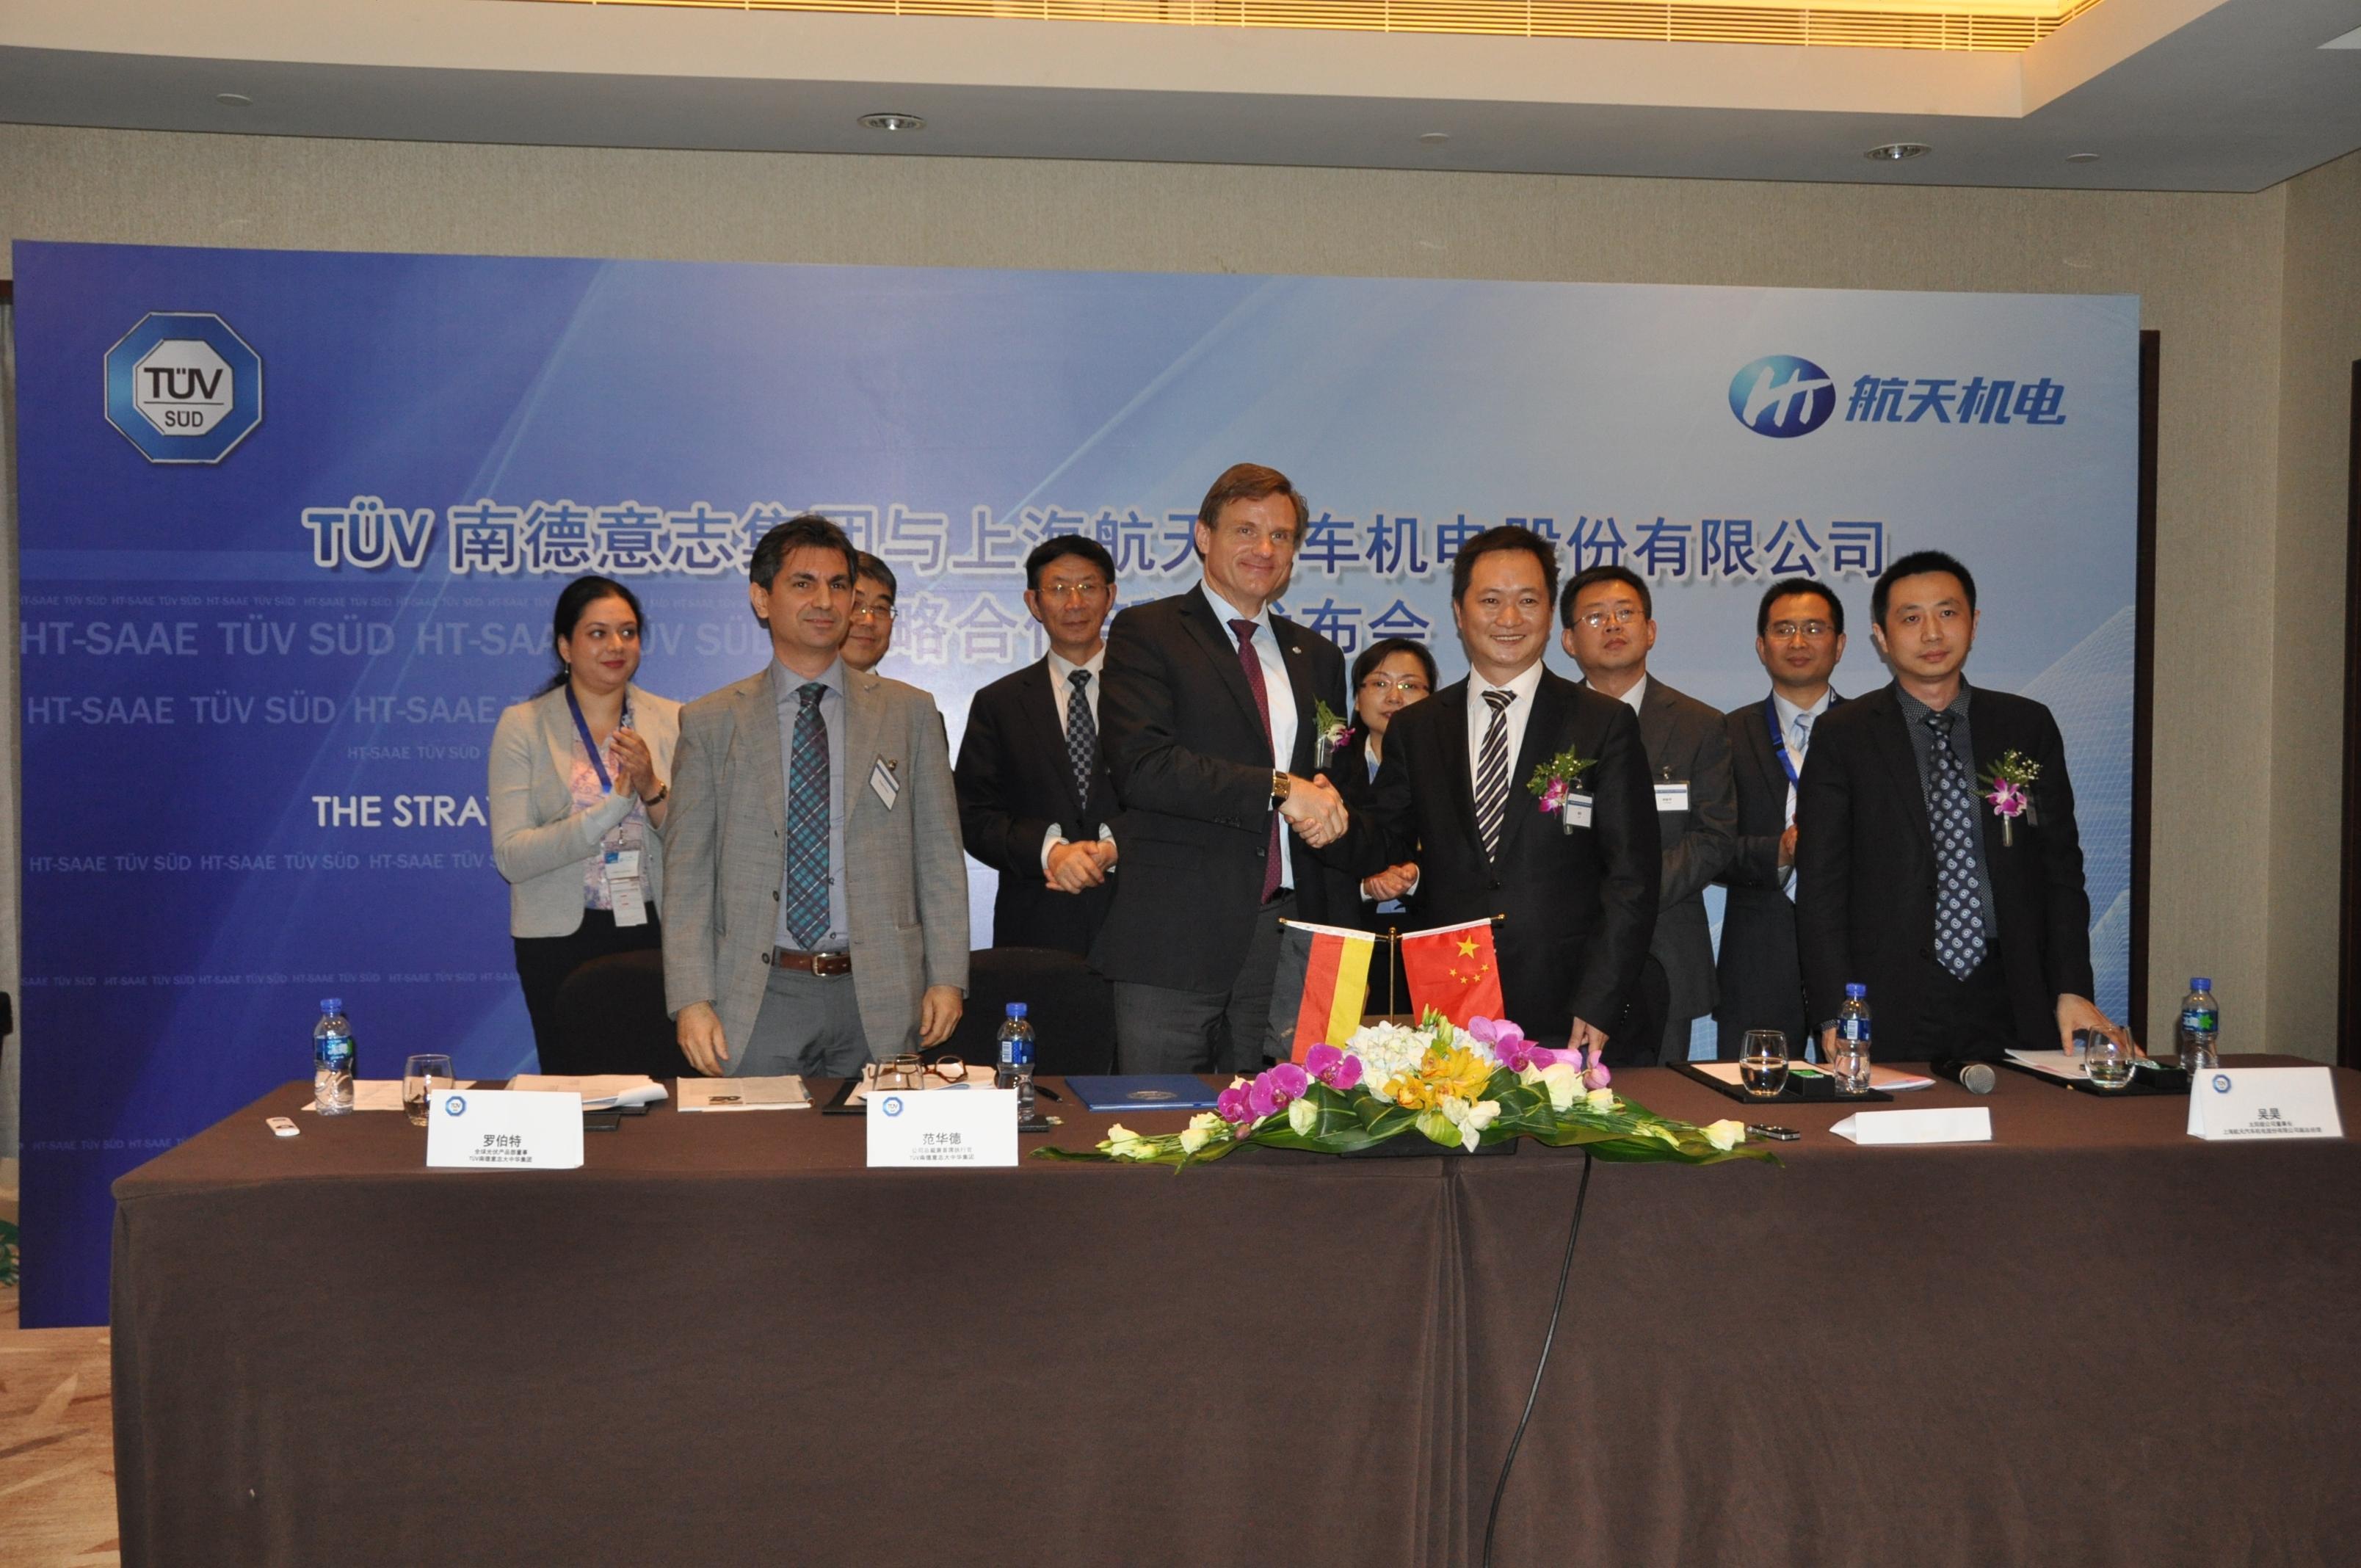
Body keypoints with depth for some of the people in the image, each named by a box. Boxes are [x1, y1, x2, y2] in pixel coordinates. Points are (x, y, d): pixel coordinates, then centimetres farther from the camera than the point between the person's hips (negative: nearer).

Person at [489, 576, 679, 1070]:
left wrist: (652, 791, -17)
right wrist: (609, 810, -19)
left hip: (655, 933, 2)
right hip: (562, 938, -1)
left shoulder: (672, 720, 5)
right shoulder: (522, 725, -1)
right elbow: (510, 857, -10)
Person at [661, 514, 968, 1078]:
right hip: (758, 1000, 0)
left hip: (878, 999, 1)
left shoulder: (910, 713, 8)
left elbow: (940, 857, 7)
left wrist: (947, 978, -1)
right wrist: (691, 1000, -5)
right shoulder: (709, 723, 7)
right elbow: (688, 872, 4)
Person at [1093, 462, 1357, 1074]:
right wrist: (1278, 790, -15)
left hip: (1288, 943, 4)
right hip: (1176, 939, -4)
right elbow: (1141, 766, -14)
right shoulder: (1146, 633, 1)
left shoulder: (1317, 656, 18)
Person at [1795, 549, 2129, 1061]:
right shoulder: (1842, 737, 2)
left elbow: (2061, 869, 11)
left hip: (2010, 1004, 2)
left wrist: (2072, 991, 1)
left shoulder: (2028, 727, 10)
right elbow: (1821, 887, -2)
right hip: (1888, 1011, -2)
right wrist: (1836, 1018, -10)